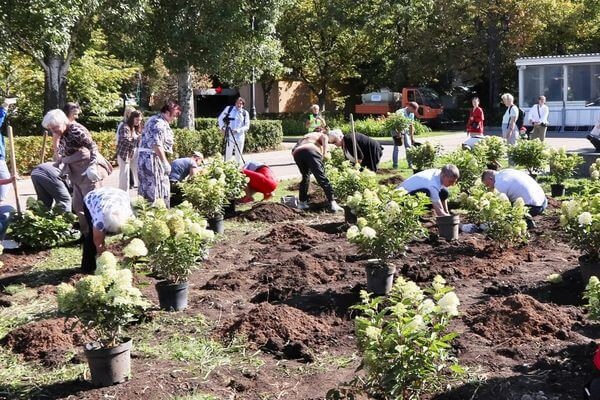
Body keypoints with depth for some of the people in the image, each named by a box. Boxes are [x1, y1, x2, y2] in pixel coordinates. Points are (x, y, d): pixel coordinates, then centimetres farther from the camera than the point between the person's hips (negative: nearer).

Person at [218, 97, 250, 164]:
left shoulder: (245, 113, 5)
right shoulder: (229, 109, 5)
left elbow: (247, 126, 0)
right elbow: (220, 118, 12)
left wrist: (238, 130, -15)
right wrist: (222, 127, -1)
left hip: (240, 136, 1)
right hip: (229, 135, -1)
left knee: (238, 154, 6)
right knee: (228, 154, -6)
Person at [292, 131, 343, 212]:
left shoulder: (305, 136, 43)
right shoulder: (322, 135, 31)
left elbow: (293, 151, 29)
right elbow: (324, 138, 4)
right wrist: (324, 154, 4)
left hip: (297, 153, 5)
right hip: (311, 150, -5)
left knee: (305, 177, 24)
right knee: (322, 178, -6)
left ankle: (302, 203, 23)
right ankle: (332, 204, -14)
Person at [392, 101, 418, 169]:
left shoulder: (411, 114, 0)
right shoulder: (400, 112, -23)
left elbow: (411, 125, 8)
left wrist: (412, 136, 7)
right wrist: (398, 134, -32)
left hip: (405, 131, 6)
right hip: (397, 131, -6)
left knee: (409, 146, -2)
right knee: (396, 147, -8)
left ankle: (410, 164, 2)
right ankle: (395, 164, 1)